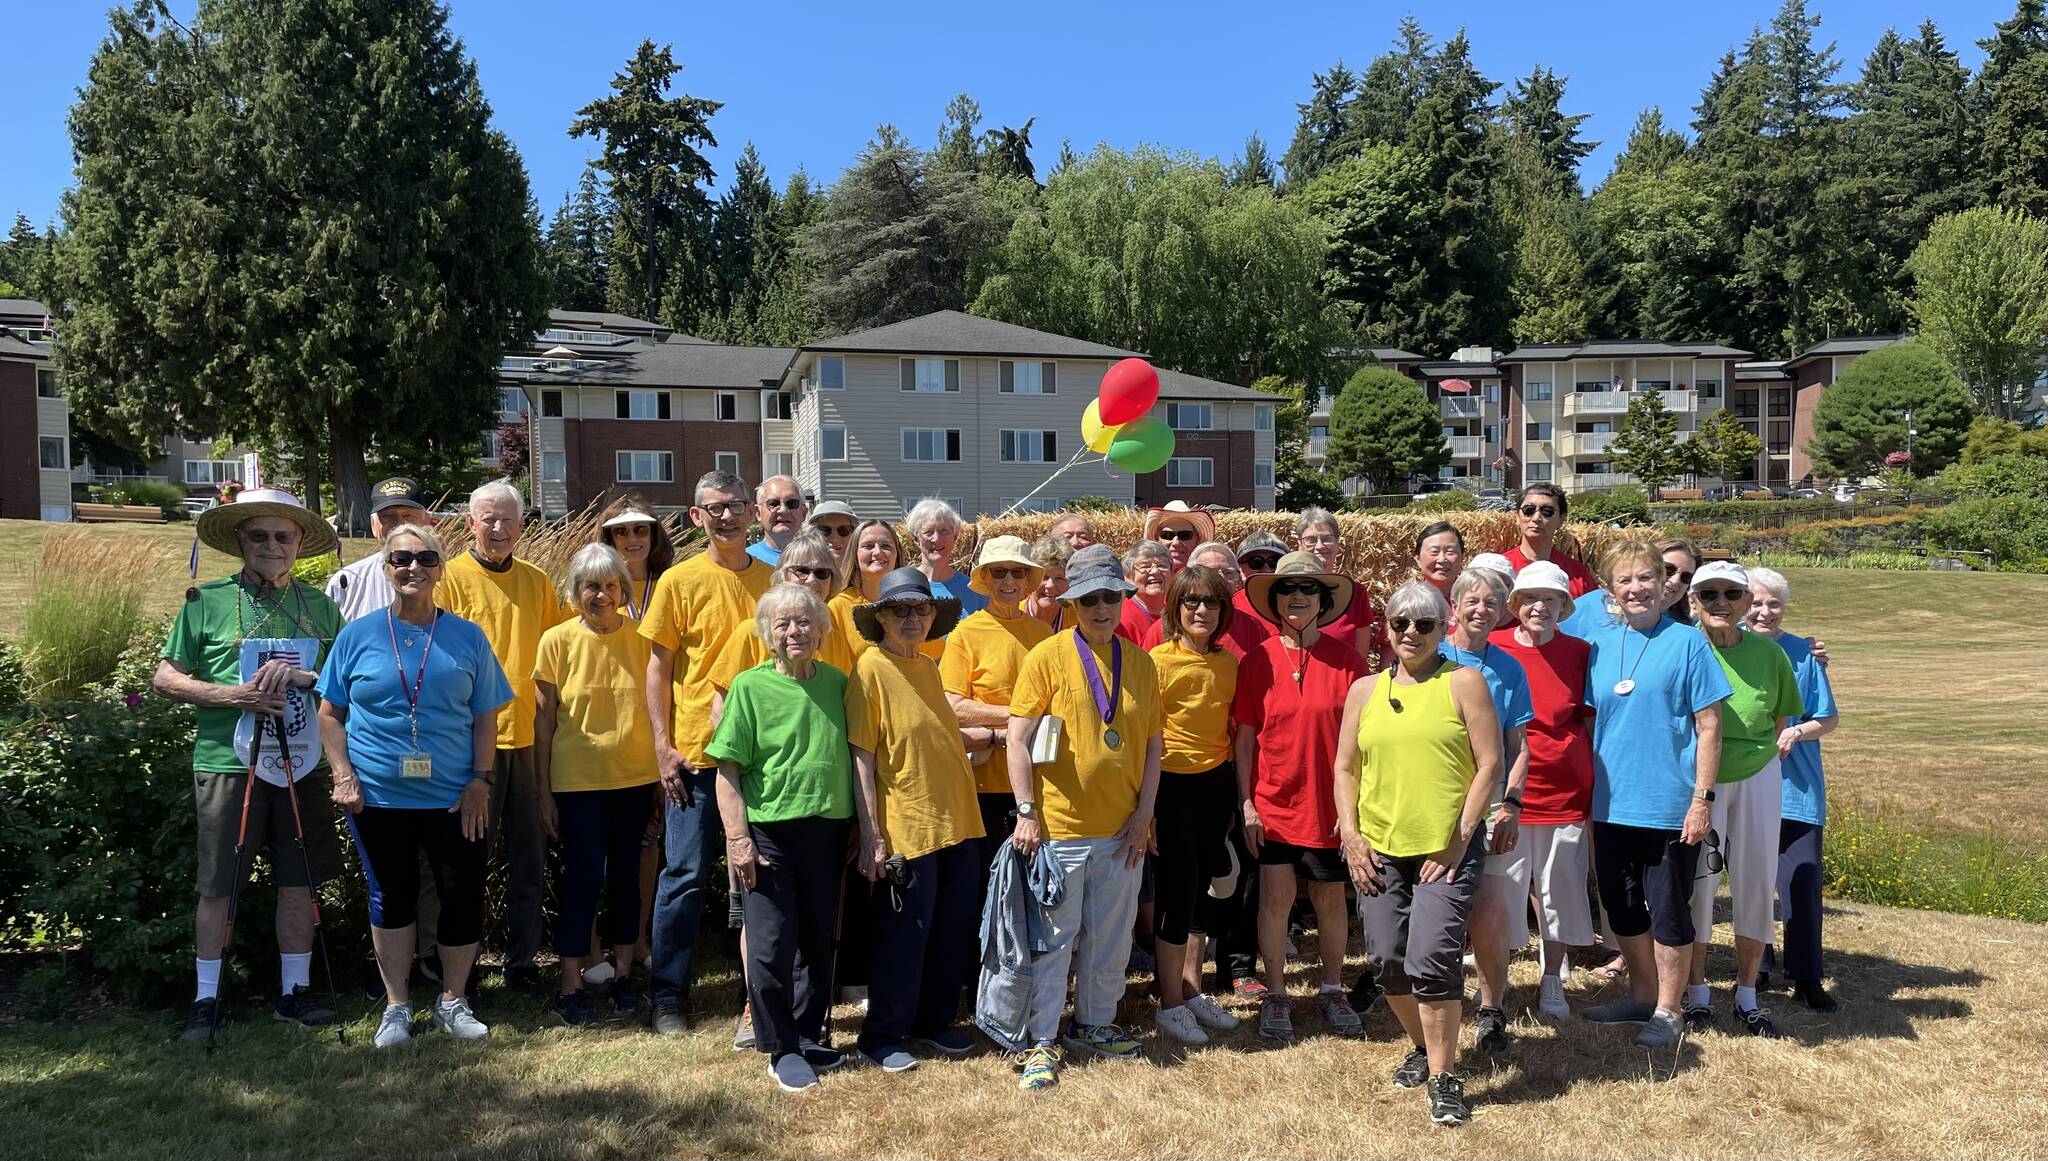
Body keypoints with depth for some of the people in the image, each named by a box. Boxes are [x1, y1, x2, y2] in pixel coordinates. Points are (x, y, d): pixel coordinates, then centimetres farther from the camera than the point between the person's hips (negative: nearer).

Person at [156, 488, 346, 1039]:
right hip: (227, 763, -2)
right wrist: (234, 695, -14)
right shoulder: (207, 601, 1)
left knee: (299, 882, 8)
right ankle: (207, 999, 17)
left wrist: (300, 676, -12)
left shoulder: (320, 607, 8)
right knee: (217, 886, 4)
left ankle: (295, 991, 20)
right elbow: (165, 679, 2)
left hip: (300, 764, 3)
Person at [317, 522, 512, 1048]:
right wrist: (343, 774, -4)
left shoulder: (467, 637, 2)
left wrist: (480, 779, -5)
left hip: (454, 799, 0)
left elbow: (486, 717, 3)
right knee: (391, 899, 11)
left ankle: (453, 1002, 21)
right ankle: (396, 1007, 26)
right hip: (377, 798, 0)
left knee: (463, 897, 2)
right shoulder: (358, 635, 2)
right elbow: (330, 714, 6)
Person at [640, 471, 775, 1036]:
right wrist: (663, 744, -9)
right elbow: (658, 666, -1)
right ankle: (668, 997, 14)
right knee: (685, 874, 2)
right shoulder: (679, 581, -2)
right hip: (695, 752, -3)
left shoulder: (773, 580, 6)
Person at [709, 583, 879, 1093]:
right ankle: (781, 1050, 17)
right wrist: (738, 840, -11)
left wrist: (868, 832, 8)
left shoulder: (836, 682, 4)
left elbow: (854, 760, 10)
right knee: (772, 946, 0)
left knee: (818, 942, 13)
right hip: (768, 833, -3)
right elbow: (728, 772, -5)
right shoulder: (749, 687, -6)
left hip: (826, 832, 3)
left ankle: (808, 1036, 30)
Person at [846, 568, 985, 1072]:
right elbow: (862, 755, -14)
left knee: (955, 930, 14)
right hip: (907, 827, -7)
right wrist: (870, 835, -16)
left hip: (957, 820, 7)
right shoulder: (871, 668, -10)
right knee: (904, 934, 2)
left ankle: (935, 1021, 32)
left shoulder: (928, 667, 12)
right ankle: (881, 1037, 19)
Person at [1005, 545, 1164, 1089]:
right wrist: (1026, 812, -12)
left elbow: (1153, 745, 8)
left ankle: (1094, 1024, 33)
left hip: (1123, 828, 4)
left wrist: (1144, 814, 0)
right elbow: (1019, 739, -8)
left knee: (1111, 937, 15)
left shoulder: (1139, 662, 5)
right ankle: (1042, 1039, 17)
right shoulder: (1048, 656, -7)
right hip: (1060, 825, -4)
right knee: (1054, 937, 3)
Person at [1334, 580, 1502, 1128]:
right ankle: (1421, 1046, 32)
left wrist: (1459, 840, -9)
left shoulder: (1463, 682, -1)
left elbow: (1489, 764, -5)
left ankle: (1443, 1077, 2)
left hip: (1446, 847, -4)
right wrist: (1351, 835, 1)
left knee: (1432, 956, -14)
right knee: (1389, 958, 6)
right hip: (1377, 848, 4)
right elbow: (1345, 769, 12)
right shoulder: (1365, 690, 9)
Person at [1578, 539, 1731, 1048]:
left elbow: (1708, 726, -8)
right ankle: (1642, 994, 33)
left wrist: (1703, 797, -13)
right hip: (1613, 804, 5)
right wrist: (1587, 796, 10)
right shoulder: (1599, 644, 6)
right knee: (1622, 908, 16)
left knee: (1668, 912, 5)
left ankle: (1668, 1010, 20)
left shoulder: (1687, 643, -7)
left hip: (1670, 806, -5)